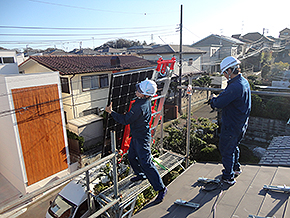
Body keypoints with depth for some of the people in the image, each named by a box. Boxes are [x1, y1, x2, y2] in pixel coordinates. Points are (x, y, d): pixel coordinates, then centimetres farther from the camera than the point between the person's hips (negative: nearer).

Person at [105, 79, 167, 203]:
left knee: (146, 163, -4)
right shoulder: (146, 100, -3)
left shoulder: (140, 107, -32)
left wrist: (111, 112, -15)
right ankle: (141, 174, 47)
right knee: (131, 156, 24)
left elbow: (125, 120, -23)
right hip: (136, 136, 10)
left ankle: (161, 189, 8)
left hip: (142, 139, -10)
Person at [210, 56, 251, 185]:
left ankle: (228, 177, 21)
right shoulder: (244, 82, 4)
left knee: (226, 149, 7)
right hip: (241, 124, 9)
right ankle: (236, 168, 46)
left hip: (231, 126, -9)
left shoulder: (235, 86, -29)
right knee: (233, 146, 27)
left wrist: (213, 99, -5)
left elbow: (218, 104, -25)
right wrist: (216, 100, -2)